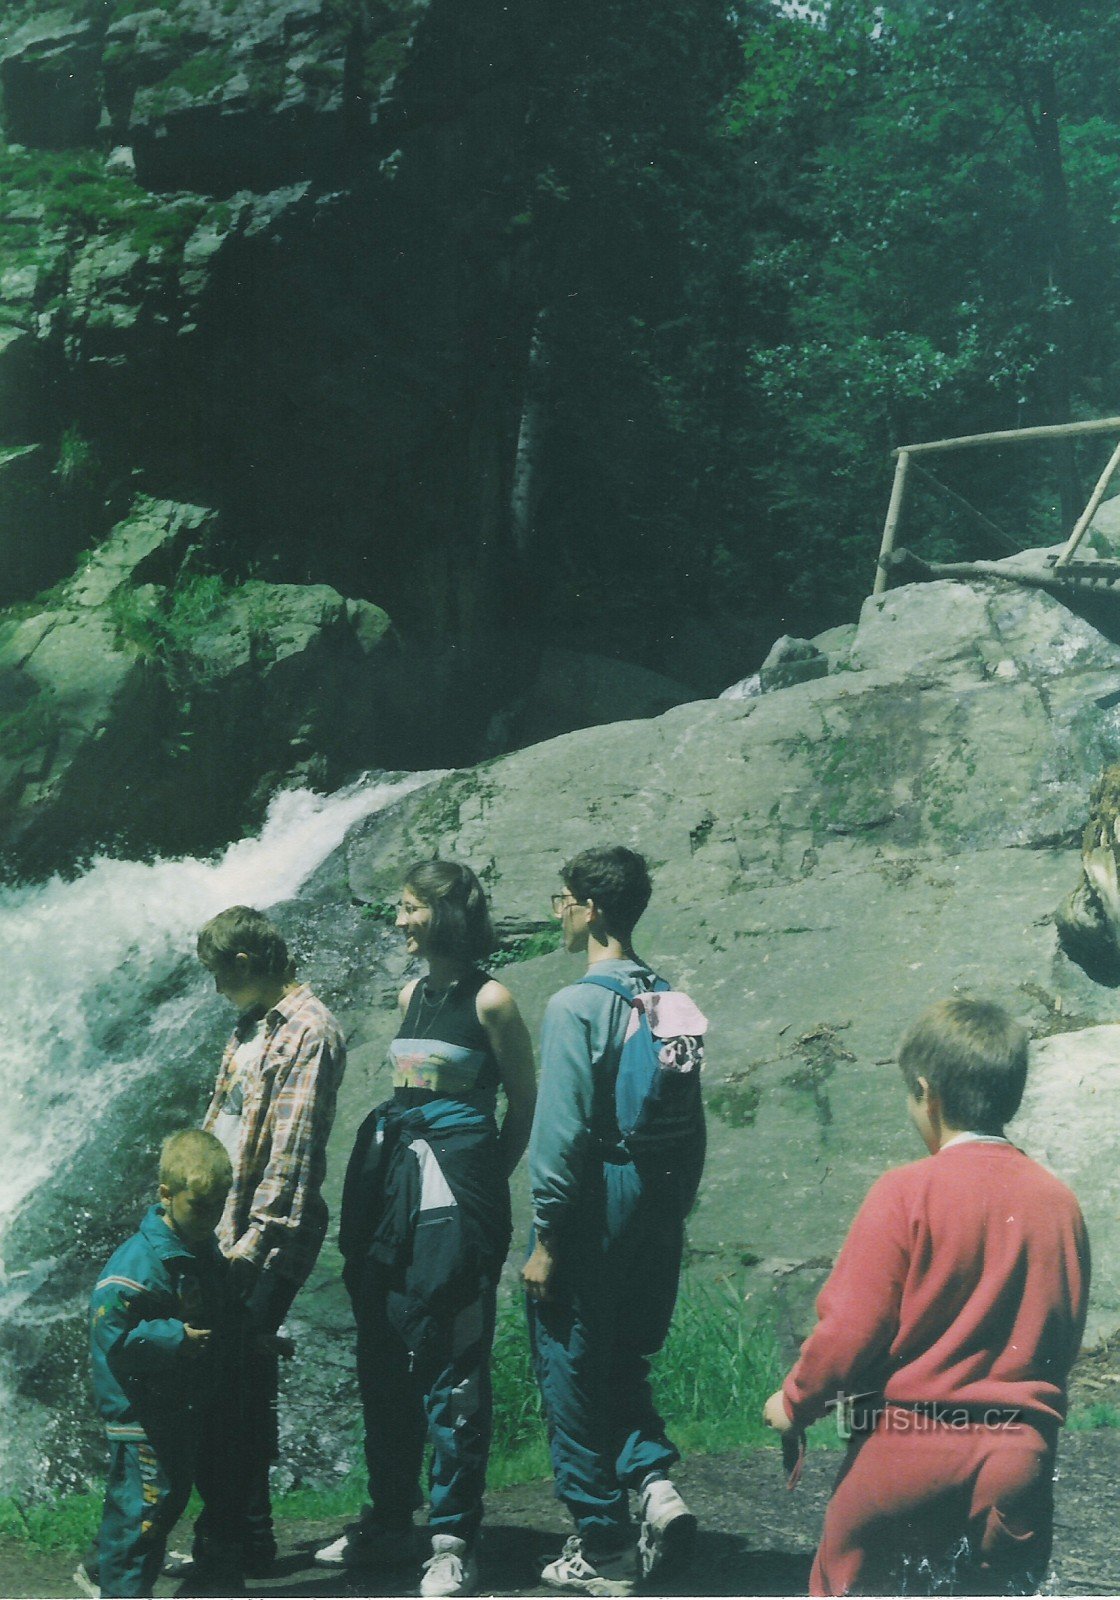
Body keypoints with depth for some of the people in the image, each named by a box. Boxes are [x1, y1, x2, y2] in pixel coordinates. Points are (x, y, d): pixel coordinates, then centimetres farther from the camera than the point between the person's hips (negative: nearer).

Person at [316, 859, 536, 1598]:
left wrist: (486, 1180, 3)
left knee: (451, 1362, -5)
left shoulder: (489, 1000, -8)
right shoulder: (412, 994, 14)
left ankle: (454, 1539, 1)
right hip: (392, 1178, 8)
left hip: (455, 1184, -8)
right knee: (385, 1357, 12)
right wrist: (385, 1170, 14)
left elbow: (524, 1103, -2)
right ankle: (388, 1523, 23)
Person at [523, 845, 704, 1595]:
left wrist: (546, 1238, -10)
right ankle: (655, 1478, 2)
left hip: (594, 1202, -7)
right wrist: (677, 1210, 18)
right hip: (659, 1197, 7)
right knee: (625, 1359, 21)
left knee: (574, 1372, 6)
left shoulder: (576, 1004, -14)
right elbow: (691, 1122, 10)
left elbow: (561, 1128, -16)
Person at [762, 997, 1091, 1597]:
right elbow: (1066, 1332, 10)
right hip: (1020, 1453, 4)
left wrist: (795, 1401, 3)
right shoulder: (1059, 1202, 1)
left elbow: (851, 1327, -13)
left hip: (907, 1448, -3)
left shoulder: (906, 1192, -13)